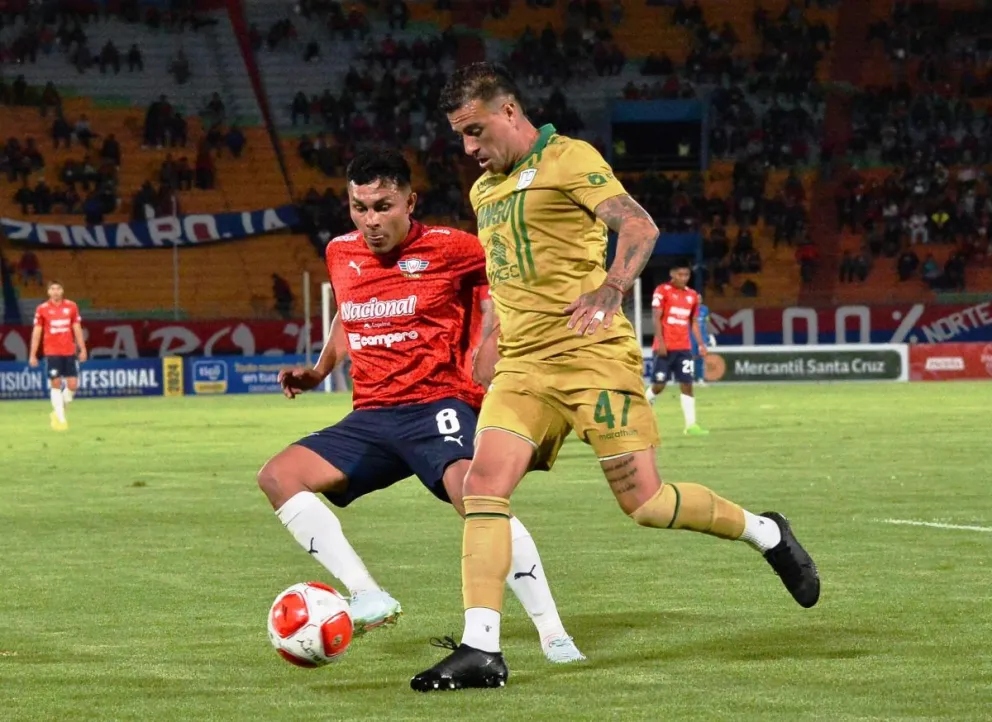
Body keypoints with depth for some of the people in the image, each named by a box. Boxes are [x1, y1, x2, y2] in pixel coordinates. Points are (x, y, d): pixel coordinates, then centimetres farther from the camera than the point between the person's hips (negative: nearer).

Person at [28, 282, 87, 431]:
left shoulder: (71, 307, 5)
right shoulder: (42, 309, 0)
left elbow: (77, 329, 10)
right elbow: (37, 332, 2)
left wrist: (82, 349, 4)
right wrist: (33, 355, -1)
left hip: (69, 352, 2)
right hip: (51, 352, -2)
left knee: (72, 384, -1)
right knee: (56, 384, -4)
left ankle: (57, 411, 20)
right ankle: (60, 418, 1)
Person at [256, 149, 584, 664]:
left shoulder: (449, 248, -6)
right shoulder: (341, 254, 11)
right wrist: (319, 371, 18)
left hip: (438, 404, -6)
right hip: (370, 417, 6)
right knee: (278, 476, -13)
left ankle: (552, 633, -27)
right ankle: (367, 597, -16)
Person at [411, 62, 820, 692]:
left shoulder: (569, 159, -4)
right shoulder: (484, 190, 20)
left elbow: (639, 226, -16)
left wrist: (611, 288, -33)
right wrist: (490, 347, 27)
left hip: (592, 354, -7)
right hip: (523, 366, 7)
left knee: (643, 502, -6)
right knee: (482, 488, -13)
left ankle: (766, 533, 20)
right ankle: (481, 650, -16)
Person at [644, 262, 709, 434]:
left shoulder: (692, 295, 12)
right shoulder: (662, 291, -4)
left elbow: (694, 323, 17)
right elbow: (656, 319, -8)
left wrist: (701, 344, 6)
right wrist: (661, 342, -16)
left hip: (684, 348, 5)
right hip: (665, 347, -5)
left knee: (687, 385, -2)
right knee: (658, 385, -1)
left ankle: (691, 425, -5)